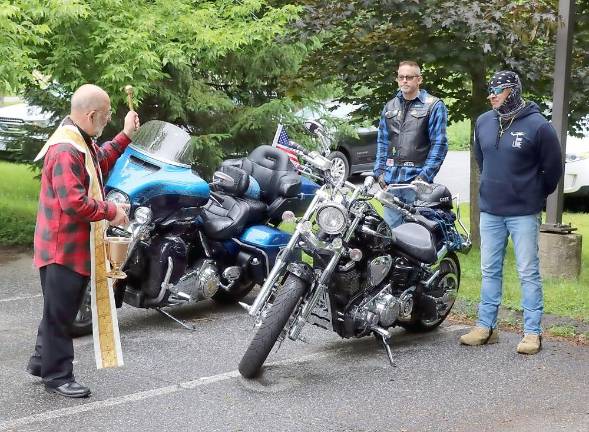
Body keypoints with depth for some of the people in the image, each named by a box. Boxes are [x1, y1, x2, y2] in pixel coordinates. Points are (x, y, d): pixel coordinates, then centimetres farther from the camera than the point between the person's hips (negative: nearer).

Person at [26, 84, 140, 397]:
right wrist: (111, 211, -21)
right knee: (60, 313, 1)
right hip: (63, 248, -11)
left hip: (77, 246, 11)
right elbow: (74, 202, -31)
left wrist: (125, 136, 21)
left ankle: (41, 361, 35)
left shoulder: (81, 142, 10)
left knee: (61, 309, 21)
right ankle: (57, 376, 11)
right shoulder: (65, 151, -25)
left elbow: (100, 161, 29)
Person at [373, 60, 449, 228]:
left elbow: (439, 144, -6)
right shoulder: (390, 107, 17)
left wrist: (424, 176, -14)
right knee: (391, 228, 7)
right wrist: (379, 171, 8)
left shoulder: (434, 105, 0)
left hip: (416, 179, -5)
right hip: (390, 180, 5)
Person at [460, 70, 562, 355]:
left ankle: (532, 333, 6)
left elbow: (553, 168, -1)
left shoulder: (538, 126, -10)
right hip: (490, 211, 5)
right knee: (489, 271, 11)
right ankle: (486, 327, 20)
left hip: (524, 213, -5)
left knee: (528, 273, 1)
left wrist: (537, 196, 9)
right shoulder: (483, 122, 5)